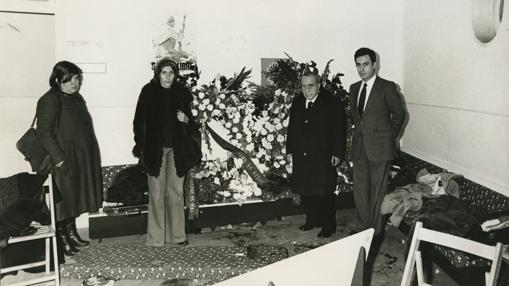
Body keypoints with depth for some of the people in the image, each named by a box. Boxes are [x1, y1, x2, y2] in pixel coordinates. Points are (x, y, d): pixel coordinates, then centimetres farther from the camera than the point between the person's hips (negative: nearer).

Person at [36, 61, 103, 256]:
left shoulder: (76, 98, 12)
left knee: (74, 198, 16)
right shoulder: (50, 101, -14)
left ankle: (71, 233, 29)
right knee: (63, 198, 1)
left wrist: (90, 156, 15)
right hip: (64, 161, -8)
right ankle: (62, 240, 12)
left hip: (81, 159, 8)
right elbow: (44, 133, -19)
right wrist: (58, 158, -23)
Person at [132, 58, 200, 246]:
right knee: (157, 193, 0)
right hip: (155, 149, -2)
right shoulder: (149, 92, -1)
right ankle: (156, 237, 9)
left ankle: (177, 234, 17)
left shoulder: (182, 93, 6)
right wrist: (141, 148, -8)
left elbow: (192, 121, 14)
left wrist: (186, 120, -9)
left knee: (176, 192, 7)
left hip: (177, 150, 3)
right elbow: (139, 121, -2)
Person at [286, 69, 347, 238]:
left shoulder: (332, 103, -6)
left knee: (324, 193, 0)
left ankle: (328, 226, 13)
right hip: (301, 156, 5)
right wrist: (290, 149, 12)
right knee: (304, 191, 10)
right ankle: (312, 220, 27)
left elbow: (339, 129, -6)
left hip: (323, 157, -5)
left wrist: (337, 153, -10)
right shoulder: (297, 102, 9)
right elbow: (291, 127, 15)